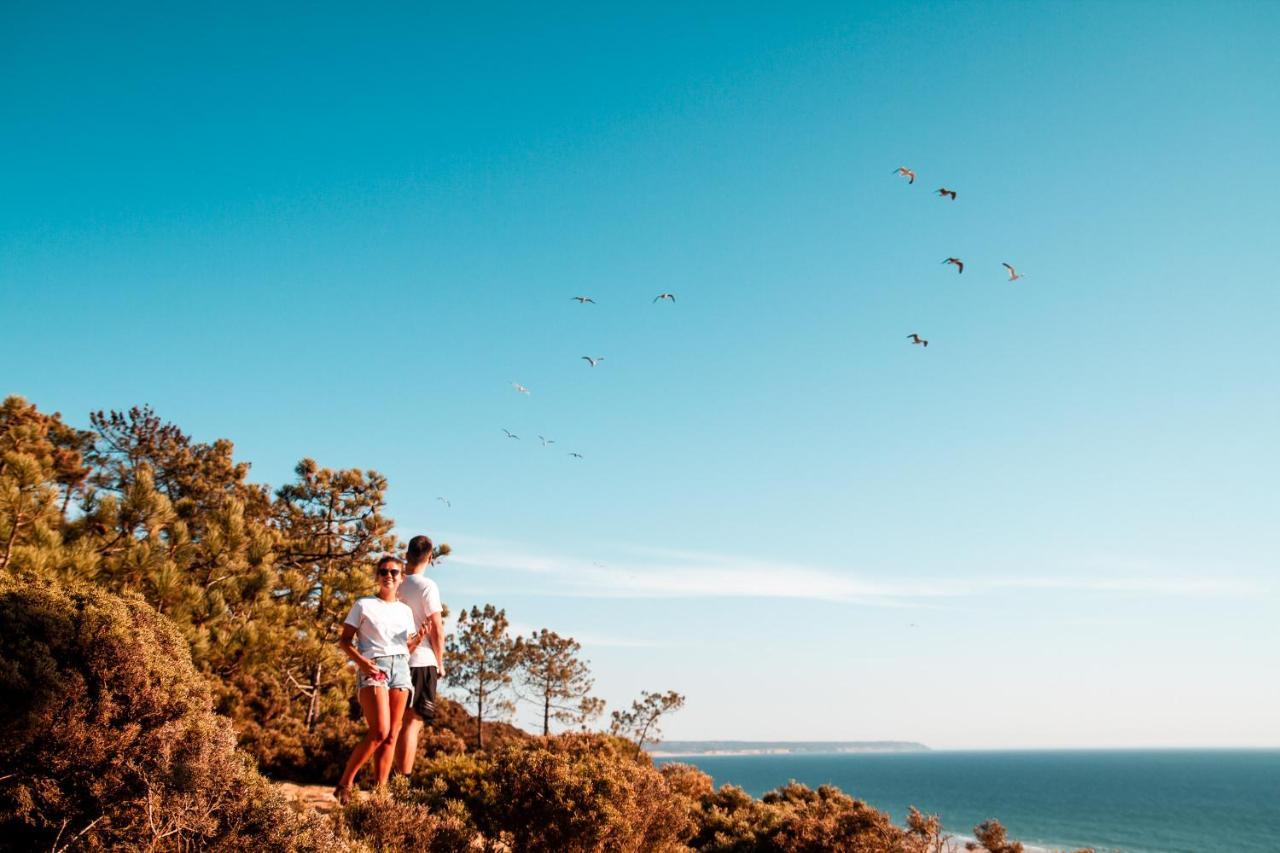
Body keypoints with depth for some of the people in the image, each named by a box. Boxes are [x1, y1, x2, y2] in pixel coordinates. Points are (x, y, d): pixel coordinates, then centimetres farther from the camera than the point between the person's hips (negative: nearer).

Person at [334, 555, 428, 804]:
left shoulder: (405, 610, 18)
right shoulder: (364, 605, 5)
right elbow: (344, 640, 2)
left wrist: (419, 638, -2)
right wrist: (361, 661, -15)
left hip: (401, 668, 5)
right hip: (373, 669, -5)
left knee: (391, 736, 0)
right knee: (380, 732, -17)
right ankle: (345, 783, -3)